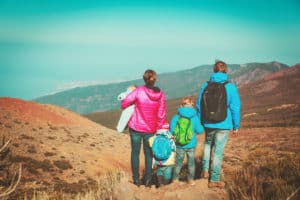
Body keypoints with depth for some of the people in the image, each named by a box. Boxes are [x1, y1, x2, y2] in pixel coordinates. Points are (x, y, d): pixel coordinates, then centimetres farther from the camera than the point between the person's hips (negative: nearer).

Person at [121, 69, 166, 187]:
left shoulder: (139, 91, -17)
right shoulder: (160, 94, -9)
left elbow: (124, 104, -12)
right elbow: (161, 115, -3)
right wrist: (158, 129, 10)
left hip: (135, 127, -2)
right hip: (150, 129, 2)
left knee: (135, 152, 13)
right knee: (148, 153, 17)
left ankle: (136, 180, 17)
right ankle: (148, 180, 19)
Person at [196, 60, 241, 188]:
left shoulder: (205, 86, -1)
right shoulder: (230, 87, -9)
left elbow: (199, 106, 5)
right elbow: (235, 107, -7)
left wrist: (200, 123, 16)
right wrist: (236, 125, 3)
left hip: (208, 124, 3)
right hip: (224, 125, -3)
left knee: (208, 144, 28)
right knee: (218, 151, 5)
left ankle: (205, 169, 17)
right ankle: (214, 180, 12)